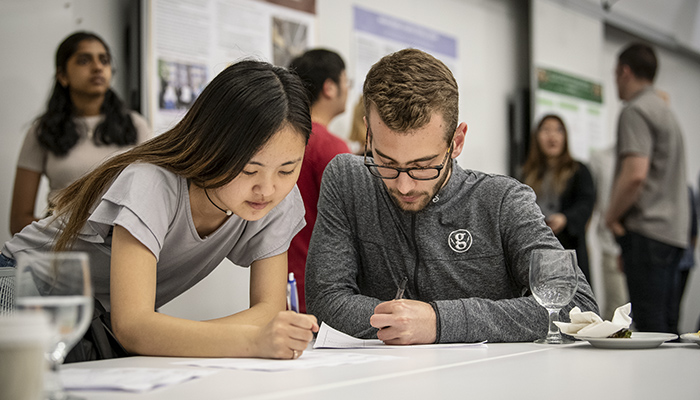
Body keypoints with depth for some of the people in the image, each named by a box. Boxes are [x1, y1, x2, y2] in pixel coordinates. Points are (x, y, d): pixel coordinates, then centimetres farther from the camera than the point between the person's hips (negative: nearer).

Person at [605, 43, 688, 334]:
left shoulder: (635, 111, -9)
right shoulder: (665, 110, 22)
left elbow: (635, 174, -22)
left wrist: (612, 217, -8)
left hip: (647, 231, -10)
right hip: (674, 230, 10)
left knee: (649, 325, -10)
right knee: (664, 324, 11)